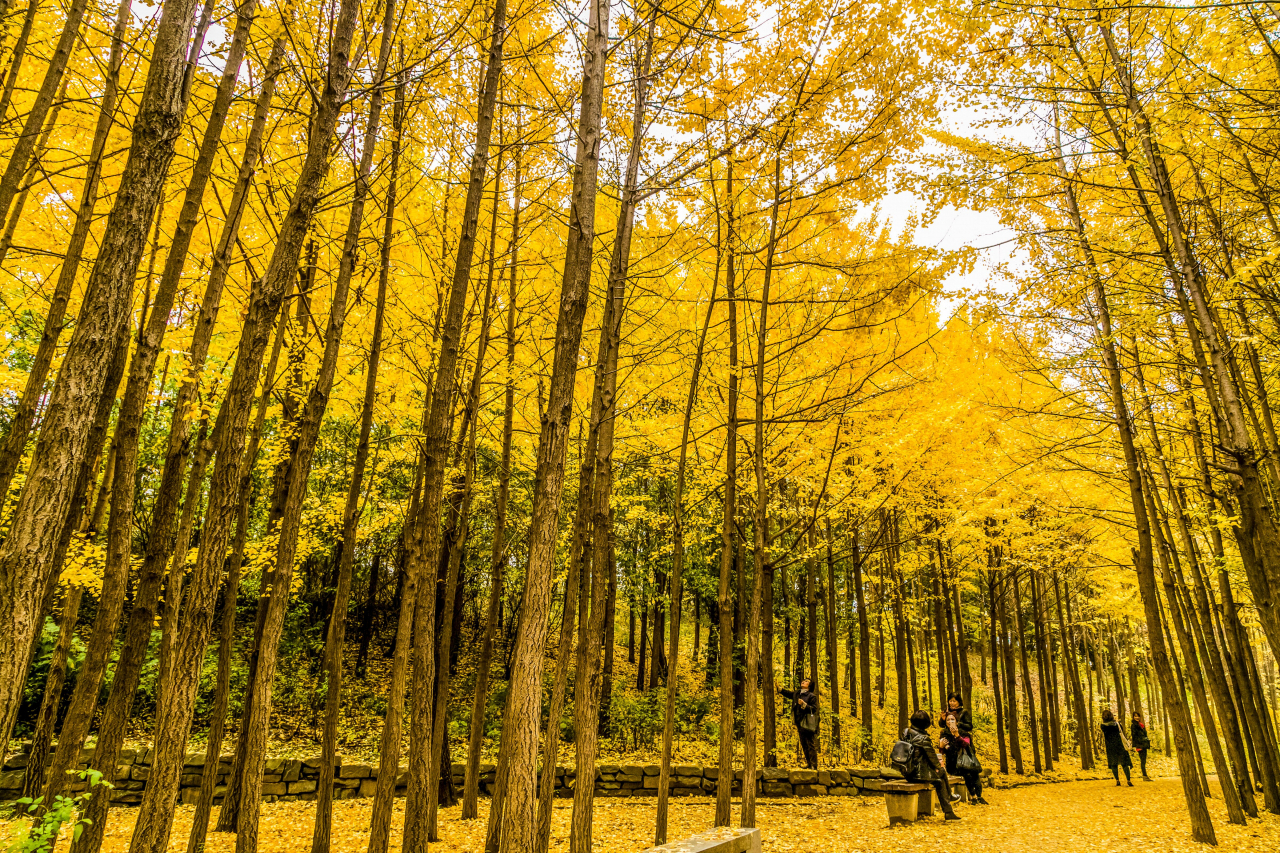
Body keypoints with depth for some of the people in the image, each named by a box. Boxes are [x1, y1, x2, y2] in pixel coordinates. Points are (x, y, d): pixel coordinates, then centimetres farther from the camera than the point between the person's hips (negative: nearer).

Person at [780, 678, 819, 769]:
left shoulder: (812, 696, -7)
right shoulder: (796, 694, 13)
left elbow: (814, 709, -14)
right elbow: (788, 693, 31)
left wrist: (804, 704, -22)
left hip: (808, 724, -7)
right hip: (800, 724, 7)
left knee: (811, 746, -4)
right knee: (804, 745, 12)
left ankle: (814, 766, -1)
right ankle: (808, 763, 21)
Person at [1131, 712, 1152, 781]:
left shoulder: (1141, 724, 17)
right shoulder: (1133, 725, -9)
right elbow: (1133, 736, -14)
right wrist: (1134, 746, -18)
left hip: (1144, 745, 9)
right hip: (1139, 745, -9)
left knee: (1144, 760, 11)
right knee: (1143, 760, -10)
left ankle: (1145, 776, 15)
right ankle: (1144, 776, -10)